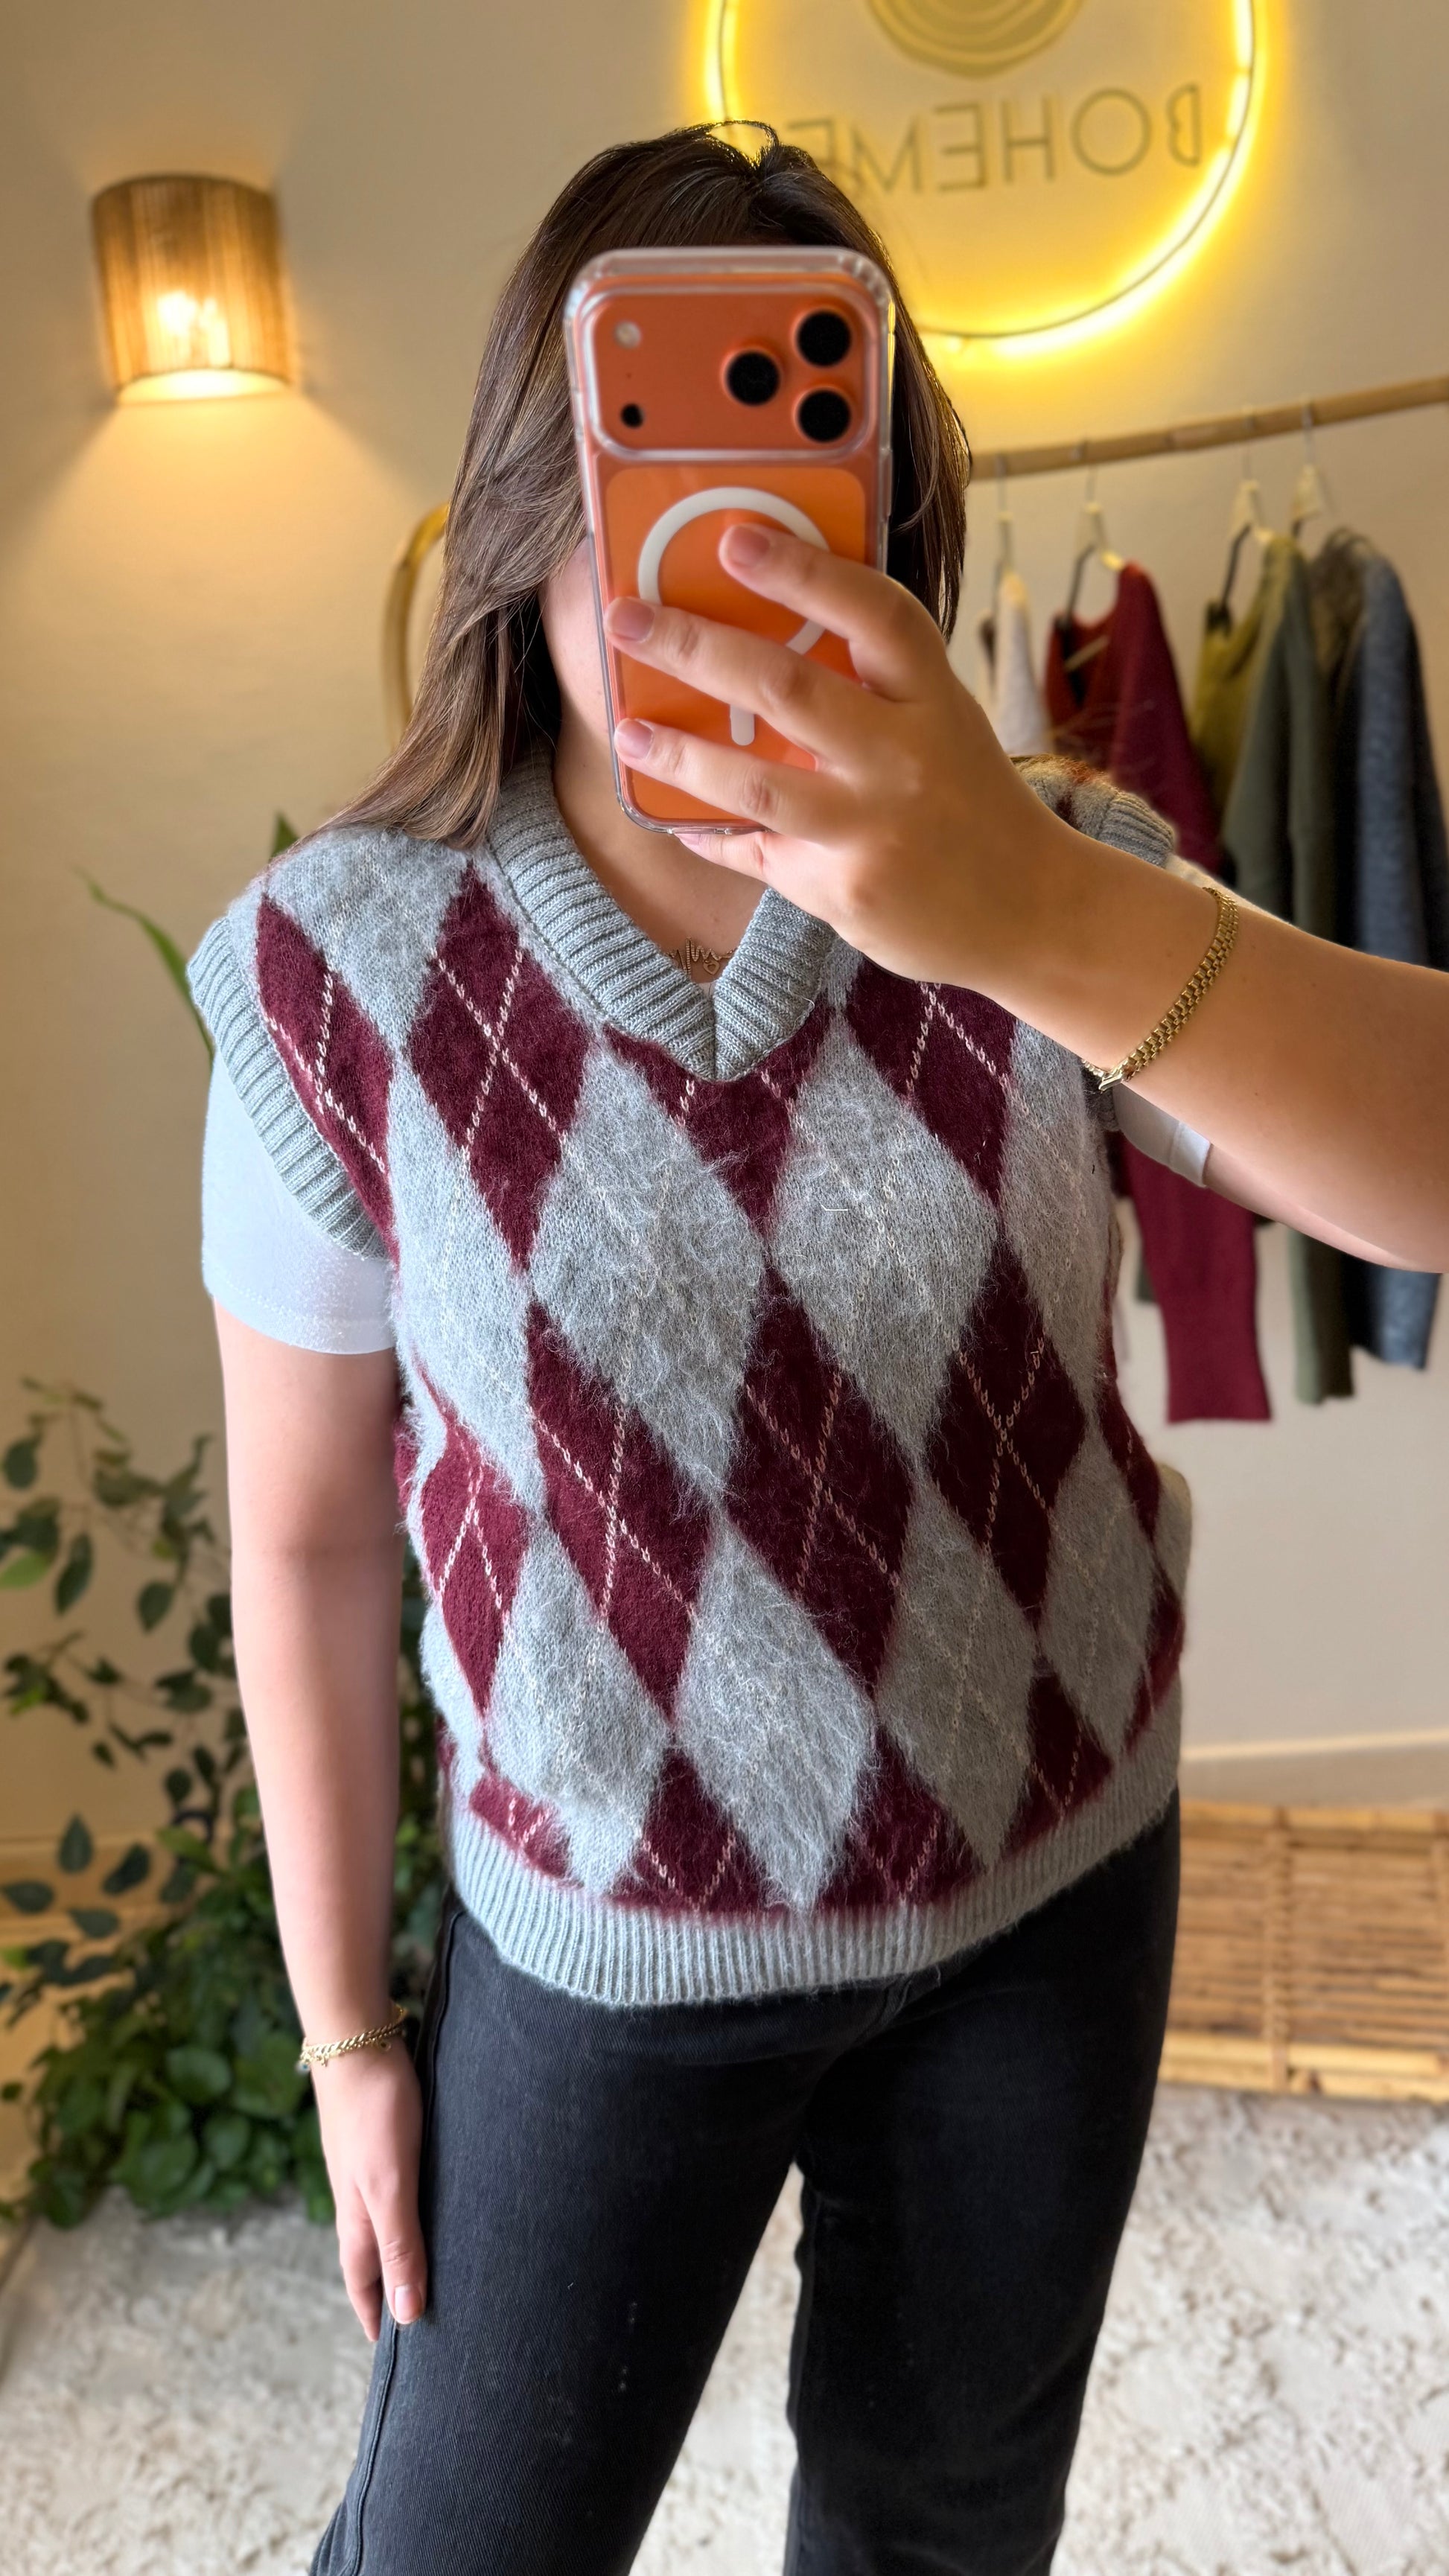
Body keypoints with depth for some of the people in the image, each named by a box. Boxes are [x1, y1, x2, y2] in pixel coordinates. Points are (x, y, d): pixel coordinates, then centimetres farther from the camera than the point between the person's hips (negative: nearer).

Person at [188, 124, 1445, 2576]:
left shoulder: (1051, 881, -13)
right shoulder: (336, 969, -16)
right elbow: (308, 1542, -8)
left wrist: (1051, 913, -46)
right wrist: (344, 2028, 1)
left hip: (1055, 1885, 2)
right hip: (607, 1938, -1)